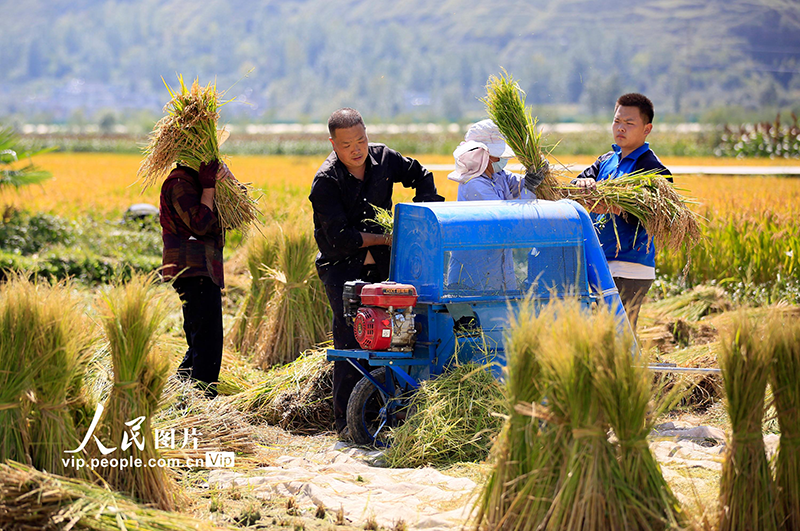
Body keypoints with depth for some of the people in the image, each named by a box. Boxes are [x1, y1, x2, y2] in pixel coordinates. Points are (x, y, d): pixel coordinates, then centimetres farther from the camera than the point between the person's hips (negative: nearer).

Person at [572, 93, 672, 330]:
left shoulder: (654, 171, -7)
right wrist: (581, 183, -16)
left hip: (630, 272, -7)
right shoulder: (606, 161, 16)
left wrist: (617, 210, -34)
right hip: (600, 265, 8)